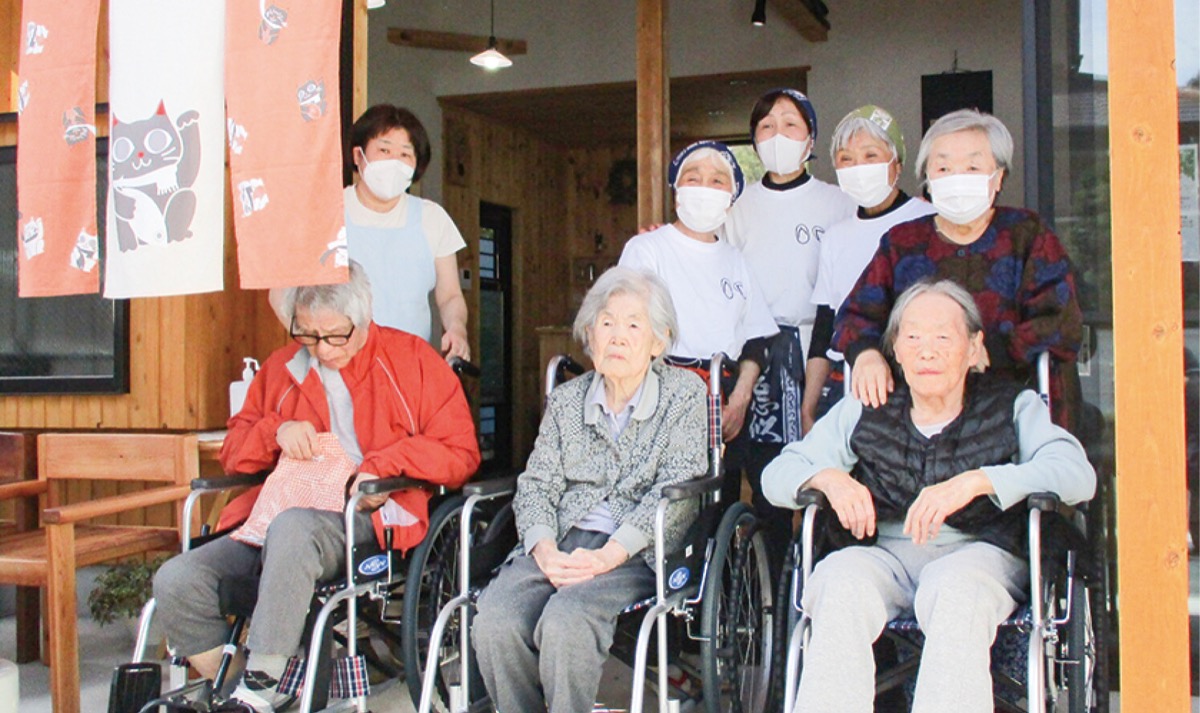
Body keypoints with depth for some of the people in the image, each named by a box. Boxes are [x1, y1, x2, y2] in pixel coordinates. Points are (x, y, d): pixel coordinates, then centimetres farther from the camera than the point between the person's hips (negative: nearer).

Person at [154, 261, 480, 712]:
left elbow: (460, 454, 3)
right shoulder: (281, 368, 18)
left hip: (370, 519, -5)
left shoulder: (411, 359, 7)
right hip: (281, 516, 5)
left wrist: (382, 466, -11)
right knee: (176, 581, -18)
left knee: (292, 526, -39)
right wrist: (276, 430, 2)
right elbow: (233, 454, 24)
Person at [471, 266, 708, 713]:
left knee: (566, 620, -32)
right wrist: (543, 548, -12)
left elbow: (676, 490, -4)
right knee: (494, 619, -25)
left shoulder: (684, 394, 6)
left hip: (638, 553, -3)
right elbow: (536, 484, 10)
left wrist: (609, 554, -16)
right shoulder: (566, 400, 17)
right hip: (563, 543, 4)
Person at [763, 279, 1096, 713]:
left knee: (956, 587, -36)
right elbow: (777, 476, 13)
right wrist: (829, 477, -11)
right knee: (840, 581, -31)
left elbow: (1077, 474, -5)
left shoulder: (1013, 408, 12)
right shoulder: (863, 412, 17)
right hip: (883, 556, 2)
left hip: (979, 552, -1)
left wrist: (975, 482, -20)